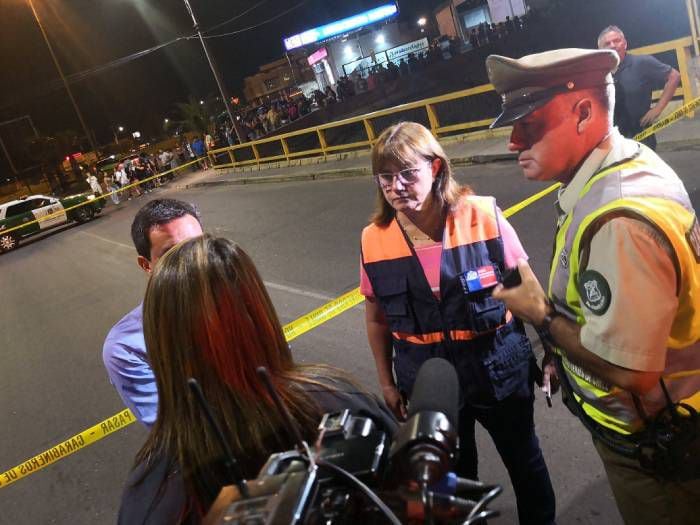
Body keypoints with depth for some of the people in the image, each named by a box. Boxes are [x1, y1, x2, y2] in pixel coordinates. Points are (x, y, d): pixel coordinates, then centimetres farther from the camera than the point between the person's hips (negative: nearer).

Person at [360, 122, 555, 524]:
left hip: (497, 367, -1)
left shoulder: (483, 216, -17)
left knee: (523, 458, 23)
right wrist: (387, 383, 6)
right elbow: (377, 318, 1)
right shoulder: (374, 240, -11)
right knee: (453, 469, 24)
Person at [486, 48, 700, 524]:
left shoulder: (621, 219, -36)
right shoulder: (625, 166, -3)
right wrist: (569, 352, 11)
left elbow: (630, 368, -34)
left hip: (653, 445, -8)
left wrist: (543, 316, -20)